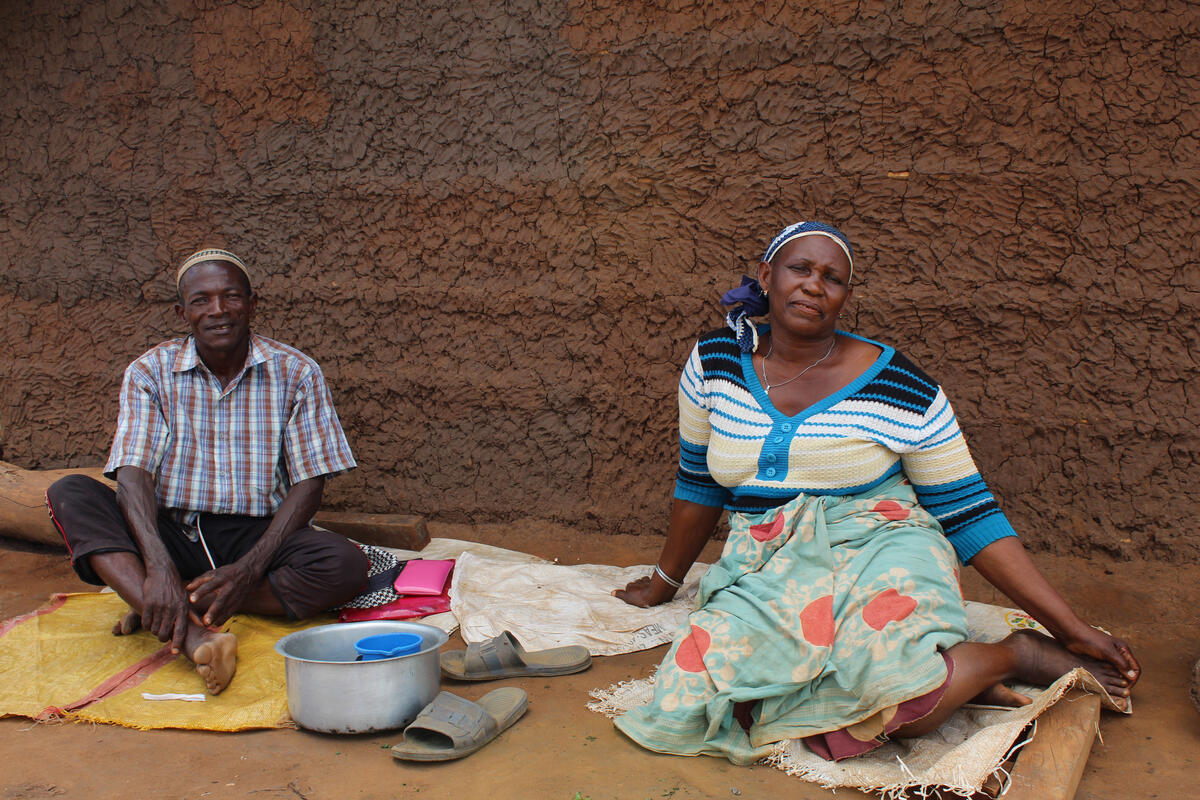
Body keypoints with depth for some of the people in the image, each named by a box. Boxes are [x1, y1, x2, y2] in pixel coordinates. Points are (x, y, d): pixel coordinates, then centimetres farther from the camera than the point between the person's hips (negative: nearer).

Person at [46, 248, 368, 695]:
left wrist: (249, 569, -20)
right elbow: (133, 475, -12)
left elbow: (309, 484, -5)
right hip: (171, 535, 1)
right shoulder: (150, 373, 0)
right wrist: (159, 566, -31)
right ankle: (192, 634, -42)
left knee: (346, 565, -29)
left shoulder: (296, 373, -2)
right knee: (70, 495, -23)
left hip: (256, 537, -1)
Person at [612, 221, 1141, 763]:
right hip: (769, 575, 4)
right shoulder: (716, 361, 5)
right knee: (689, 704, -29)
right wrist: (664, 581, 29)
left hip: (880, 557, -3)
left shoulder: (901, 388, -4)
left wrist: (1073, 630, -4)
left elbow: (970, 515, 0)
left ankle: (1015, 655, -3)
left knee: (888, 681, -39)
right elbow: (698, 482, 18)